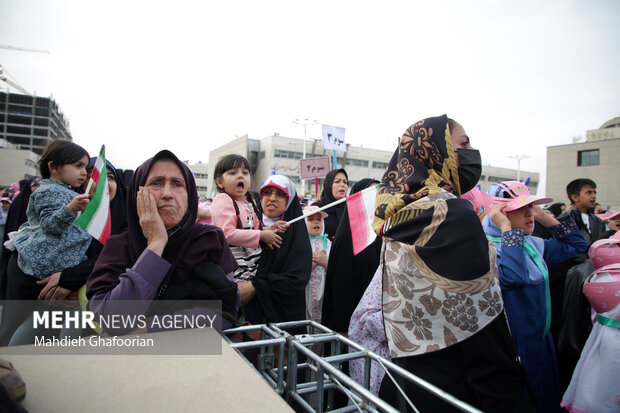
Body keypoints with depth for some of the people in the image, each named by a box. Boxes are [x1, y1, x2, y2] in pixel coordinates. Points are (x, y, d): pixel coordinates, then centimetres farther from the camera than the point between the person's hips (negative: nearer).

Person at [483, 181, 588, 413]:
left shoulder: (532, 245, 6)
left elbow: (576, 245, 18)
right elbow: (514, 278, -38)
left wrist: (545, 218, 6)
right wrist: (506, 228, -31)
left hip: (541, 342, 9)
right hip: (512, 348, -8)